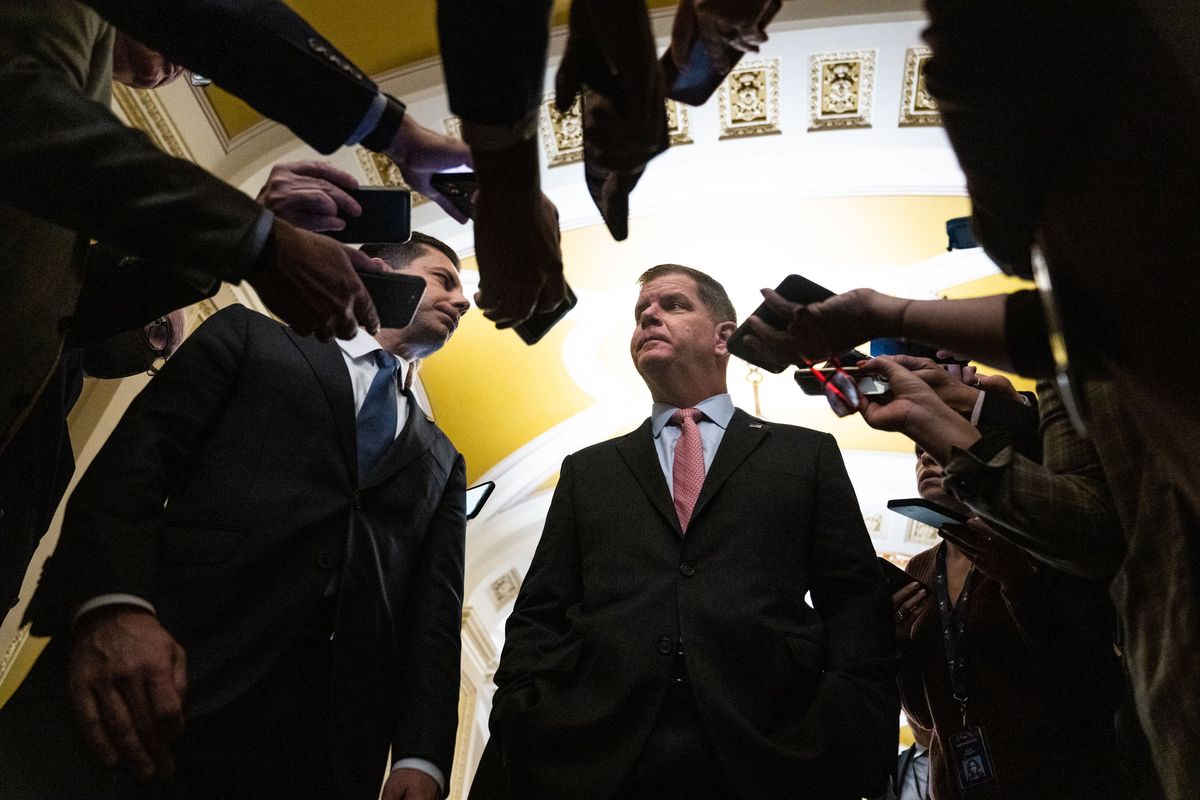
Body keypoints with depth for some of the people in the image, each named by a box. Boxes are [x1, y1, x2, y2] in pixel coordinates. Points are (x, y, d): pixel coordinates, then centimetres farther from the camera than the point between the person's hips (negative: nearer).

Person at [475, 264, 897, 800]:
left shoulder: (807, 456, 11)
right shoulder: (587, 471, 16)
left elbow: (857, 605, 4)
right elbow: (539, 616, 10)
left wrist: (854, 732, -10)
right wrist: (517, 726, -4)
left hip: (768, 756, -1)